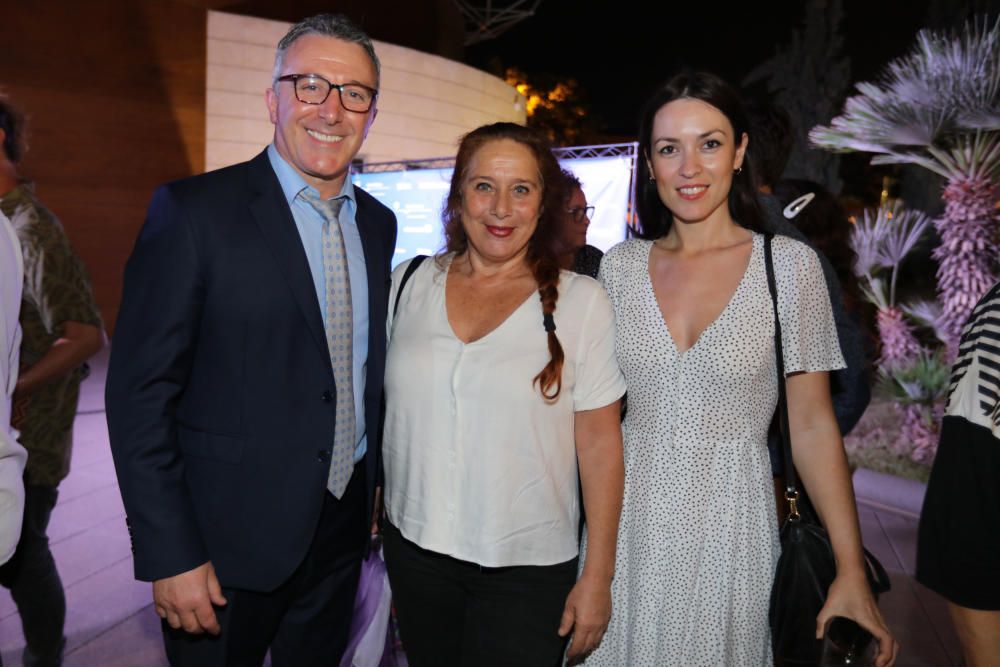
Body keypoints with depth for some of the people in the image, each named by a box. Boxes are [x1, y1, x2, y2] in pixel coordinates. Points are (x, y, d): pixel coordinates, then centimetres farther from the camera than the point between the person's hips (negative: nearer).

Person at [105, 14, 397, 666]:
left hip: (345, 528, 5)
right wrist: (170, 557, -15)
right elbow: (140, 394, -14)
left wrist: (377, 489, 12)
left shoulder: (379, 223, 5)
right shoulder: (193, 211, -13)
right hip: (230, 538, -5)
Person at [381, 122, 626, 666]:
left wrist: (597, 577, -6)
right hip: (414, 547, 3)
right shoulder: (408, 284, 0)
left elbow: (599, 443, -7)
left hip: (527, 566, -2)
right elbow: (378, 405, 9)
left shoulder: (581, 301, -8)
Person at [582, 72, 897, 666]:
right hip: (629, 515, 2)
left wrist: (852, 572, -8)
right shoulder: (620, 265, -1)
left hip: (731, 517, -2)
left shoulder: (790, 264, -7)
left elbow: (813, 424, -5)